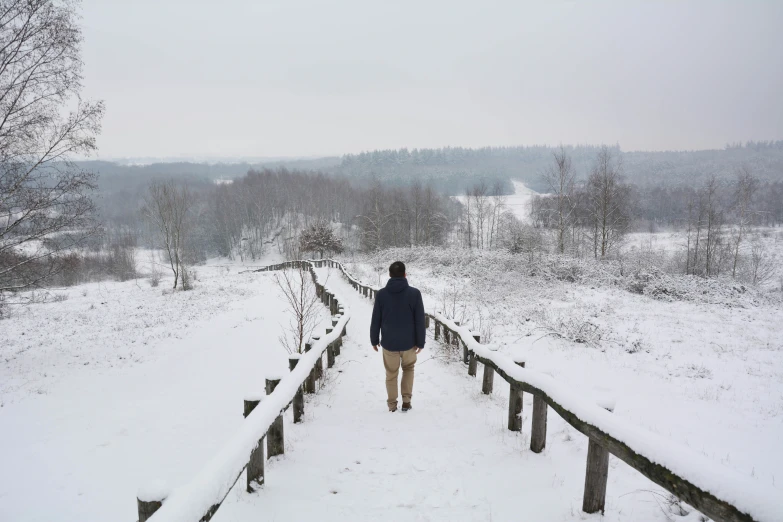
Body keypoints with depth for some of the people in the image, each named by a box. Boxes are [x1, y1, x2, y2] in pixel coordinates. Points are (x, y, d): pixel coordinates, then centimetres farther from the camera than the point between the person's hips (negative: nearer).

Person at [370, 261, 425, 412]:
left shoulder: (381, 294, -8)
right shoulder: (414, 293, -10)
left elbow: (375, 320, -3)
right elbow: (420, 321, -8)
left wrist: (374, 340, 10)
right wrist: (420, 342, 2)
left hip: (388, 343, 0)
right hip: (409, 342, 0)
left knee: (391, 374, 17)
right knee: (408, 369, 25)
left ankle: (392, 404, 25)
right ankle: (406, 400, 18)